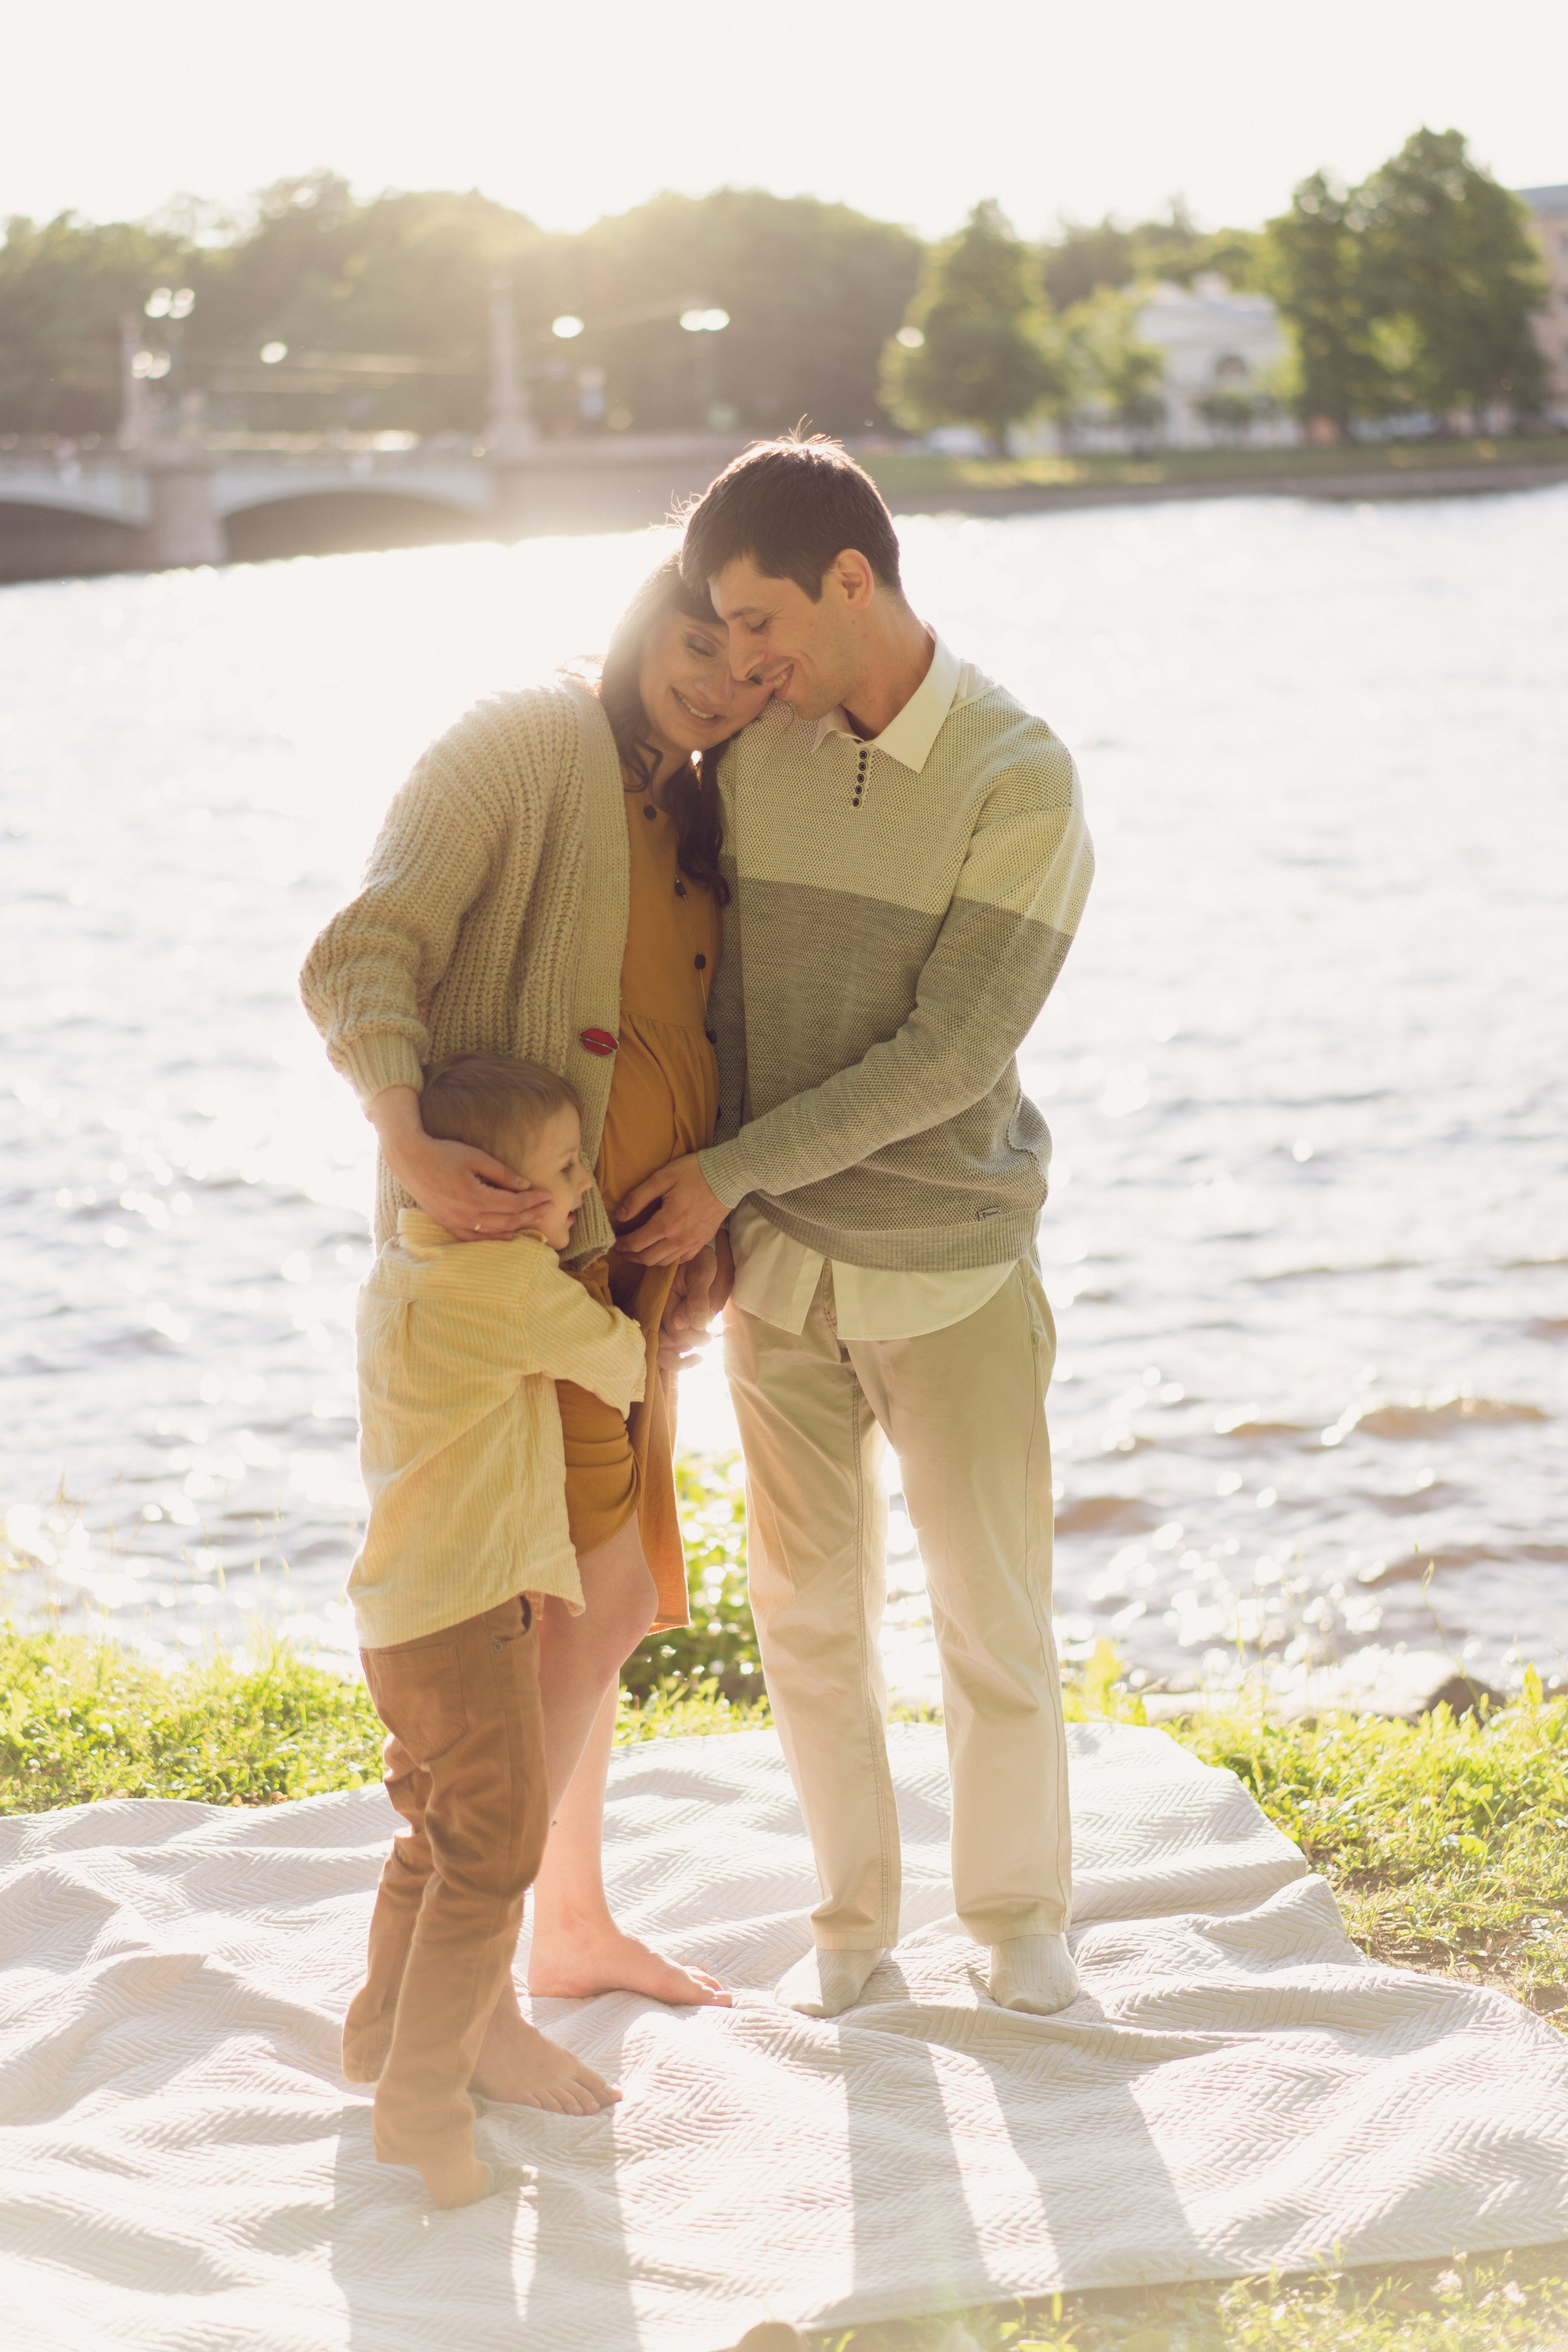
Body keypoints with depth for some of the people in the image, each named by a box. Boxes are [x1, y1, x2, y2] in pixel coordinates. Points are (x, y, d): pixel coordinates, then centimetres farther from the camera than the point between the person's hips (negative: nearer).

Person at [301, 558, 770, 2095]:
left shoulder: (695, 815, 13)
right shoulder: (526, 744, -12)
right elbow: (360, 956, -21)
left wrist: (701, 1237, 2)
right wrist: (406, 1145, -37)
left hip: (622, 1247, 8)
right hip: (506, 1229, -8)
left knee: (590, 1588, 16)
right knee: (605, 1596, -12)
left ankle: (574, 1923, 31)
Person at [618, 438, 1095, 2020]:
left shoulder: (1022, 782, -14)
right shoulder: (752, 752, 0)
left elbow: (950, 1055, -18)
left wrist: (730, 1172, -16)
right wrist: (701, 1228, 5)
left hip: (953, 1270, -3)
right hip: (776, 1268, 4)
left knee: (994, 1617, 6)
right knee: (808, 1609, 9)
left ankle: (1017, 1913, 24)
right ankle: (852, 1914, 25)